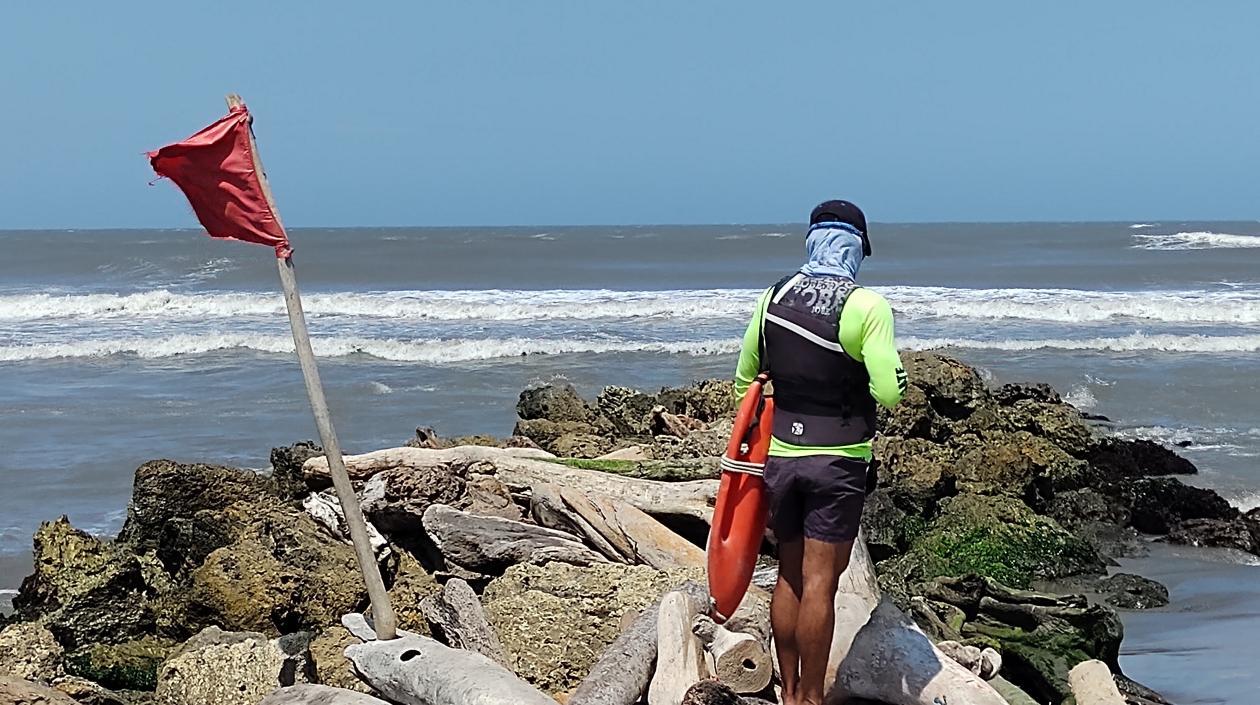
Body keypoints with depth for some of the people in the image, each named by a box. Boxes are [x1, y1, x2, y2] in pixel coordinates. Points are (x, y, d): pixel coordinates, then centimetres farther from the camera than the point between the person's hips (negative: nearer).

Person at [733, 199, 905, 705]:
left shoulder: (773, 299, 4)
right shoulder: (866, 307, -12)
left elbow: (745, 379, 13)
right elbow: (889, 393, -16)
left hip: (780, 455, 5)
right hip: (838, 461, -5)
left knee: (789, 576, 14)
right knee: (820, 583, -2)